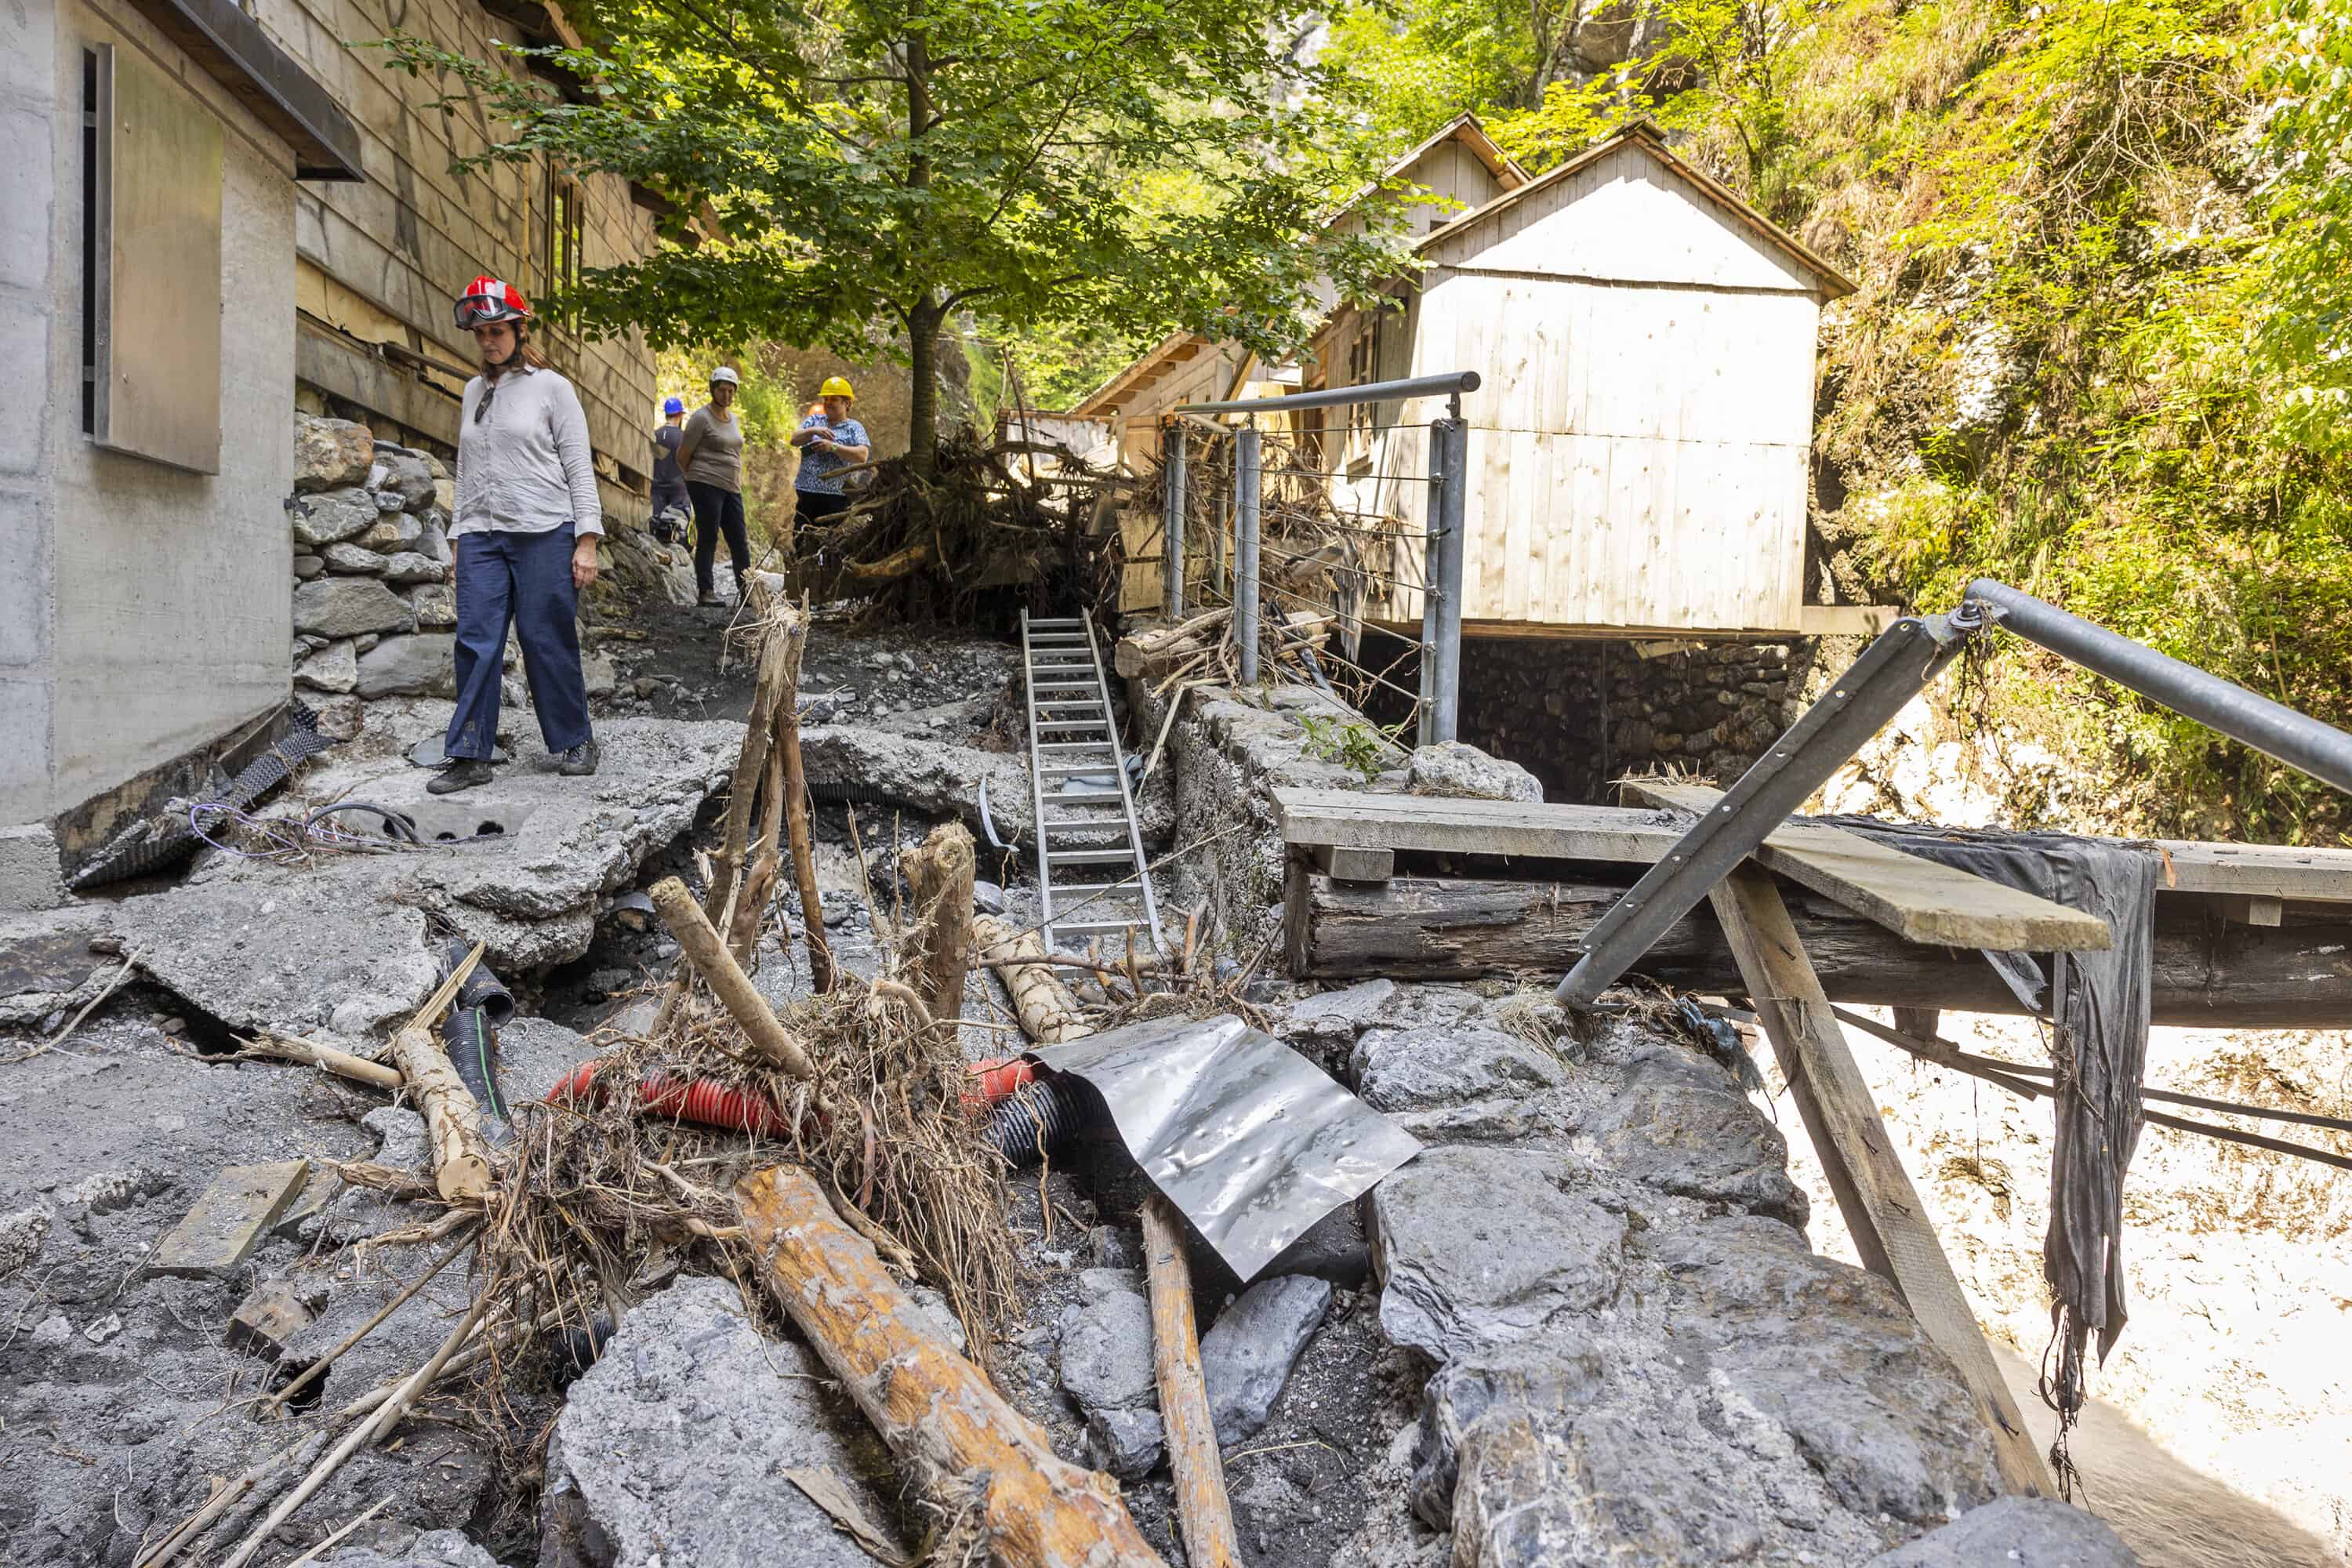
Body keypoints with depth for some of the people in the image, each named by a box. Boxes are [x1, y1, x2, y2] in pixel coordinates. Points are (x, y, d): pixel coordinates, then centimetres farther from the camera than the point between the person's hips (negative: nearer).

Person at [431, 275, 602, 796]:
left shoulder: (552, 387, 1)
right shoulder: (474, 391, 16)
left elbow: (579, 466, -2)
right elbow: (466, 469, 21)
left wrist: (586, 541, -8)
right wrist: (459, 537, 15)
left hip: (544, 533, -5)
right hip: (482, 537, 5)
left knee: (547, 641, -1)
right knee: (476, 643, -1)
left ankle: (576, 741, 15)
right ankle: (471, 756, 4)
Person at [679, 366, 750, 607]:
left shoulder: (734, 419, 17)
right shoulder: (702, 418, -6)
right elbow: (682, 456, -3)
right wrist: (696, 479, 8)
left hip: (731, 488, 7)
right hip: (706, 486, -7)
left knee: (739, 540, 7)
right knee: (708, 539, -5)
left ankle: (746, 589, 13)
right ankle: (704, 592, -1)